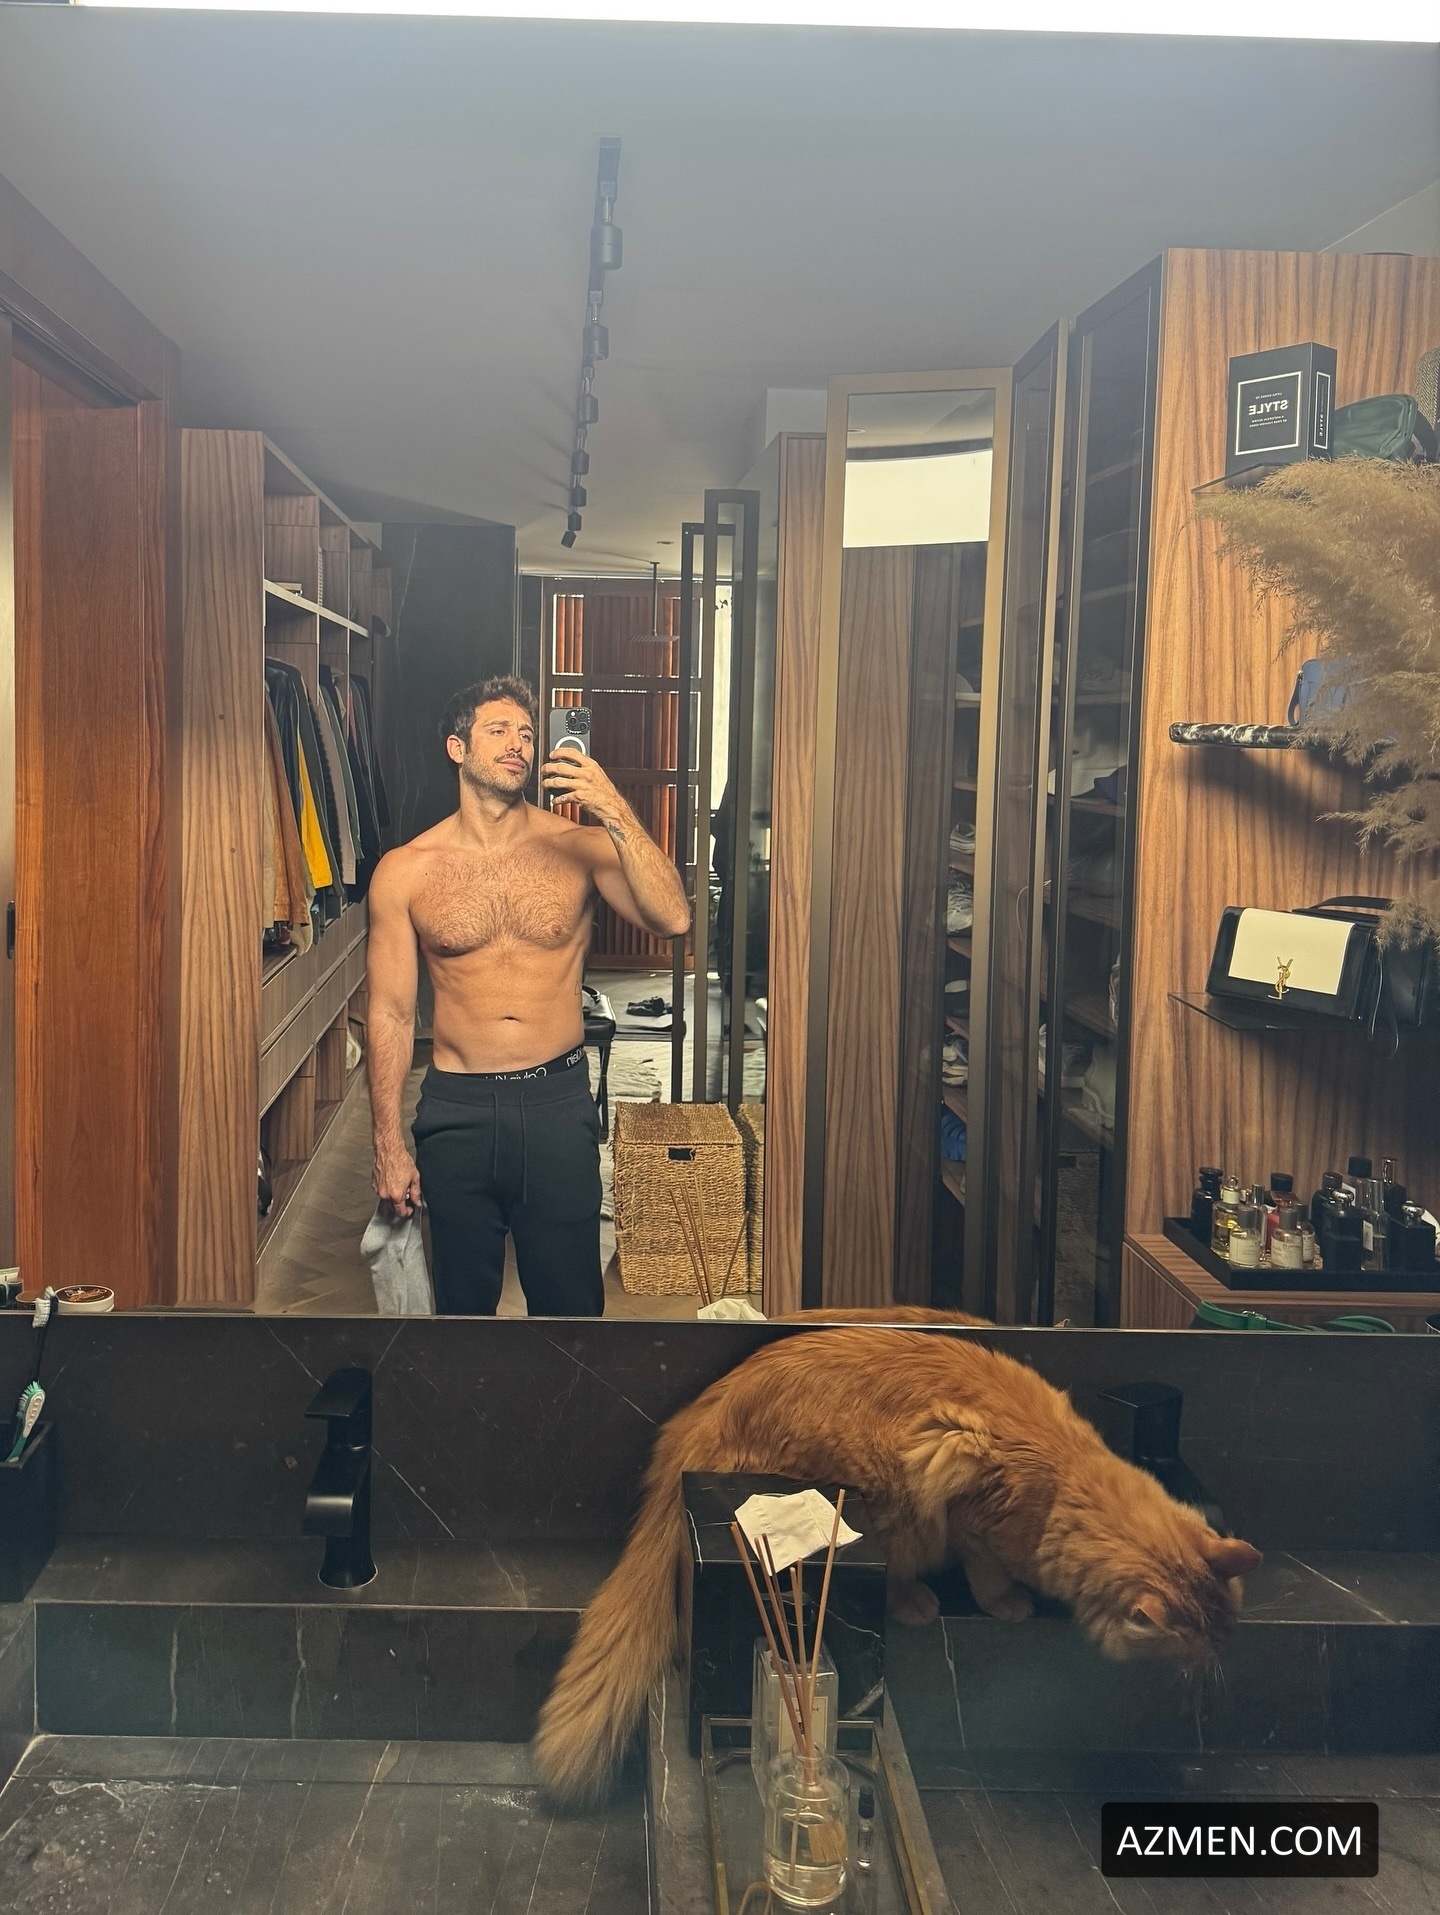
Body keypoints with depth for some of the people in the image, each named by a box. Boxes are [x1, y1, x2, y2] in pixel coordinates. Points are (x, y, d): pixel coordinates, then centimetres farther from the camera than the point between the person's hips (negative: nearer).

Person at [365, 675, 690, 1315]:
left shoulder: (578, 846, -3)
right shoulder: (405, 871, -3)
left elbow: (672, 920, -18)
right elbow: (390, 1014, 0)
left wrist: (617, 816, -28)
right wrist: (388, 1146, 0)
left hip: (558, 1102, 0)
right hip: (457, 1109, 0)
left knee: (570, 1299, 10)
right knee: (462, 1301, 15)